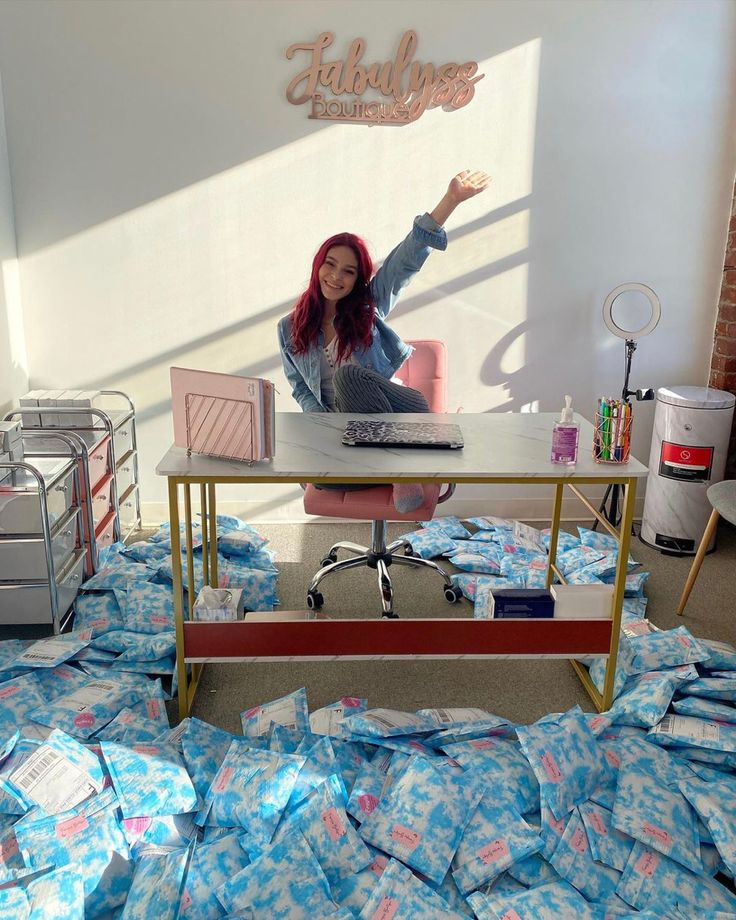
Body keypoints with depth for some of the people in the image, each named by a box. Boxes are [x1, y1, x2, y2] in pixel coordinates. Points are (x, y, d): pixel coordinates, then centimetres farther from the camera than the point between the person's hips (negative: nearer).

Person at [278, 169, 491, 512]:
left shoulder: (370, 306, 3)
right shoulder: (290, 329, 10)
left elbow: (409, 256, -10)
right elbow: (300, 390, 12)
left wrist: (451, 199, -23)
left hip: (393, 412, -2)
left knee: (348, 374, -34)